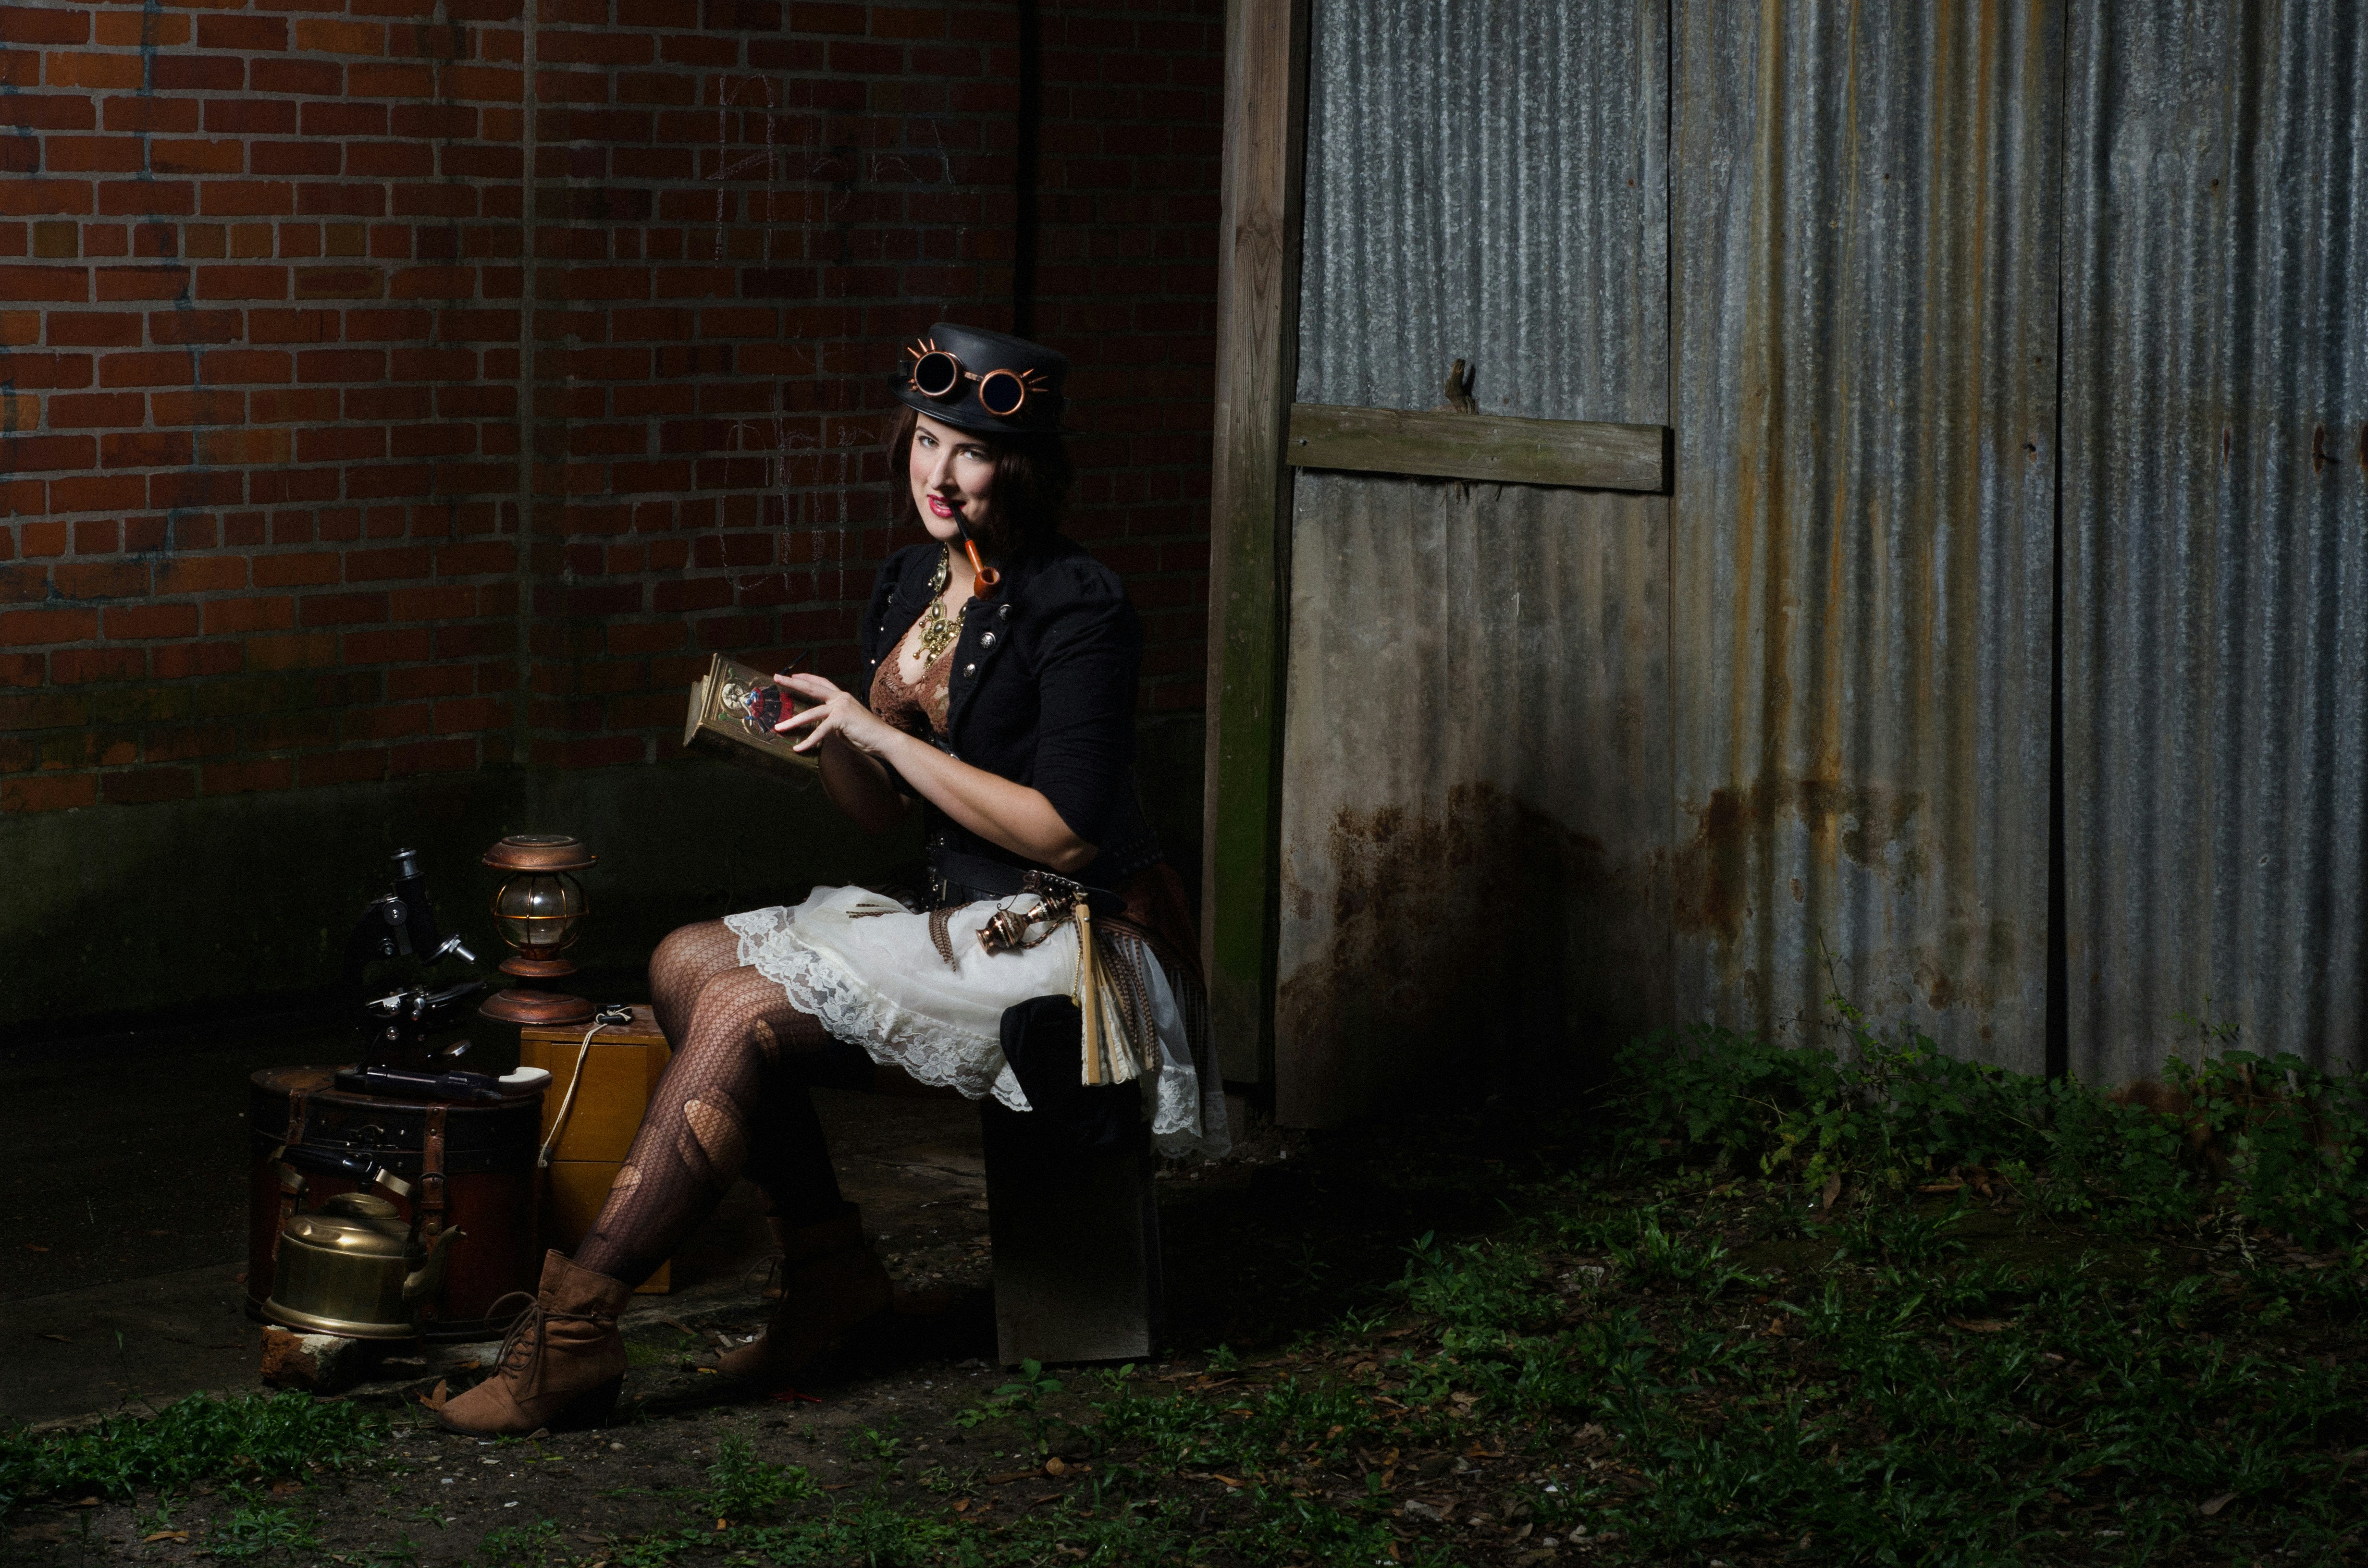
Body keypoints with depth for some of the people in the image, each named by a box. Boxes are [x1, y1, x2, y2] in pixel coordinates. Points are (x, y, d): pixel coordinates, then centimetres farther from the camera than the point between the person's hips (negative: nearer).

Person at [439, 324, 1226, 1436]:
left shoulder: (1077, 610, -14)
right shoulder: (912, 584, 10)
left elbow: (1066, 834, -20)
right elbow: (882, 813, 15)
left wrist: (882, 733, -19)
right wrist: (825, 737, -7)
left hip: (1073, 947, -9)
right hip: (965, 926, 9)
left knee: (745, 1009, -21)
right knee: (686, 961, -6)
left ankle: (573, 1333, -18)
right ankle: (827, 1266, -4)